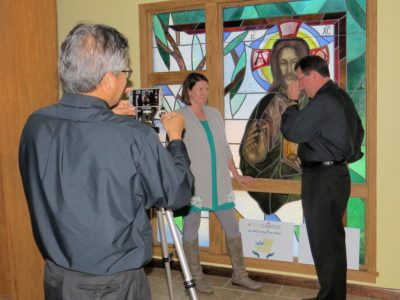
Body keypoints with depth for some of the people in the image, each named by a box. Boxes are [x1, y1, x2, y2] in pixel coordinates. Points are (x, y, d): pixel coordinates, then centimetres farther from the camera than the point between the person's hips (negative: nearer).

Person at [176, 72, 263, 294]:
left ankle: (239, 274, 22)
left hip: (219, 183, 5)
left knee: (232, 226, 8)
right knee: (191, 227, 4)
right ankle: (197, 277, 19)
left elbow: (224, 148, 16)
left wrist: (236, 175, 15)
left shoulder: (214, 114, 13)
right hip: (193, 184, -5)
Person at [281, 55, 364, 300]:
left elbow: (291, 131, -17)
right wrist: (348, 156, 22)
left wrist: (293, 101, -6)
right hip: (336, 172, 11)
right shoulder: (342, 97, 14)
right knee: (331, 239, 17)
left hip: (322, 178, -11)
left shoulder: (323, 102, -19)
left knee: (325, 242, -2)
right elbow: (358, 131, 25)